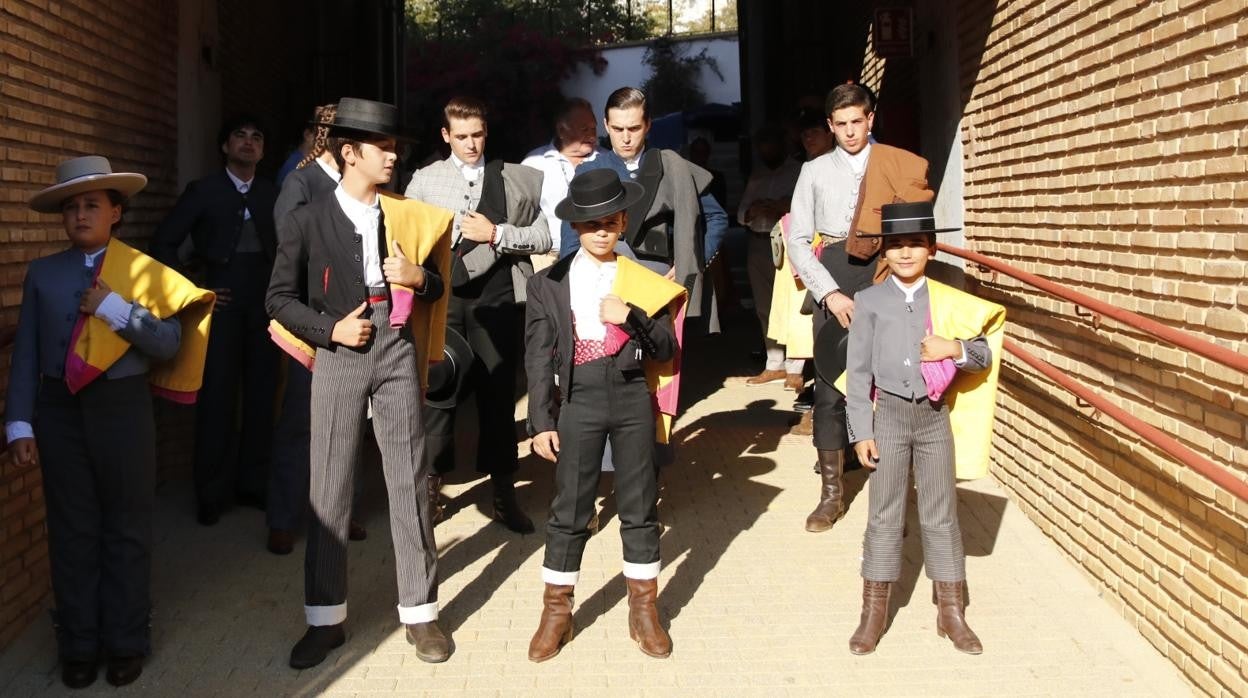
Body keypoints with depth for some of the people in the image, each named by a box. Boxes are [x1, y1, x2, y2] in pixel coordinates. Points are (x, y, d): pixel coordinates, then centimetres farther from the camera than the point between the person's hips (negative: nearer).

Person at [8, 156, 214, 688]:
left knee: (127, 529, 7)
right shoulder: (42, 273, 5)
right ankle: (78, 645, 22)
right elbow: (25, 353, 4)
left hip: (123, 407, -2)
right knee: (72, 531, 10)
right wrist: (19, 424, -1)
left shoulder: (144, 272, -1)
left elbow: (169, 344, -10)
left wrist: (115, 307, -18)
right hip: (59, 410, 2)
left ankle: (126, 642, 20)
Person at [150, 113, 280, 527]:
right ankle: (212, 493, 11)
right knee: (217, 397, 0)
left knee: (262, 396, 5)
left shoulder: (272, 194, 9)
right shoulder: (203, 191, 4)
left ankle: (253, 484, 18)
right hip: (221, 304, -2)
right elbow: (164, 242, 2)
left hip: (264, 305, 2)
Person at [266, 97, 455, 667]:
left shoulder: (406, 217, 7)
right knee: (329, 489, 4)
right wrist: (330, 330, -10)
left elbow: (434, 285, 14)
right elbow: (280, 297, 2)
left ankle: (420, 611, 16)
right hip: (339, 358, -2)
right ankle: (325, 618, 17)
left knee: (409, 483, 5)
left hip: (397, 353, 2)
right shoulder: (307, 221, -1)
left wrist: (417, 277, -8)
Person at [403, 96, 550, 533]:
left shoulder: (514, 179, 9)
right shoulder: (425, 179, 9)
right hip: (442, 296, 0)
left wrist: (496, 233, -8)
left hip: (496, 295, 0)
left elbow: (543, 238, 4)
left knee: (498, 390, 6)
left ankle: (503, 493, 16)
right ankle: (431, 484, 19)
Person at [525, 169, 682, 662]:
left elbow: (667, 349, 3)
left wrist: (631, 317, -14)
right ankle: (556, 613, 20)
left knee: (640, 507, 9)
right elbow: (538, 358, -1)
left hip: (632, 398, 2)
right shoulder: (548, 284, 0)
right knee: (570, 511, 5)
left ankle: (644, 610, 23)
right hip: (578, 401, -1)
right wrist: (542, 421, -6)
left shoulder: (642, 280, 5)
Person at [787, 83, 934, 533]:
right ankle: (832, 493, 9)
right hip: (833, 279, 0)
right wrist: (830, 293, -8)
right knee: (829, 388, 0)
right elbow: (798, 242, 2)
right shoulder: (815, 171, 9)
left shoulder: (899, 167, 9)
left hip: (886, 276, 0)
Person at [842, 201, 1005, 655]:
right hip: (890, 415, -1)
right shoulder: (870, 302, -2)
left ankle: (951, 612, 19)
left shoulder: (949, 302, 3)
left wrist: (954, 348, -16)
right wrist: (862, 431, -8)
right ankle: (874, 612, 16)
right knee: (884, 515, 6)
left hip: (935, 417, 2)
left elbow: (985, 356, 6)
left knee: (941, 515, 9)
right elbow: (858, 370, -3)